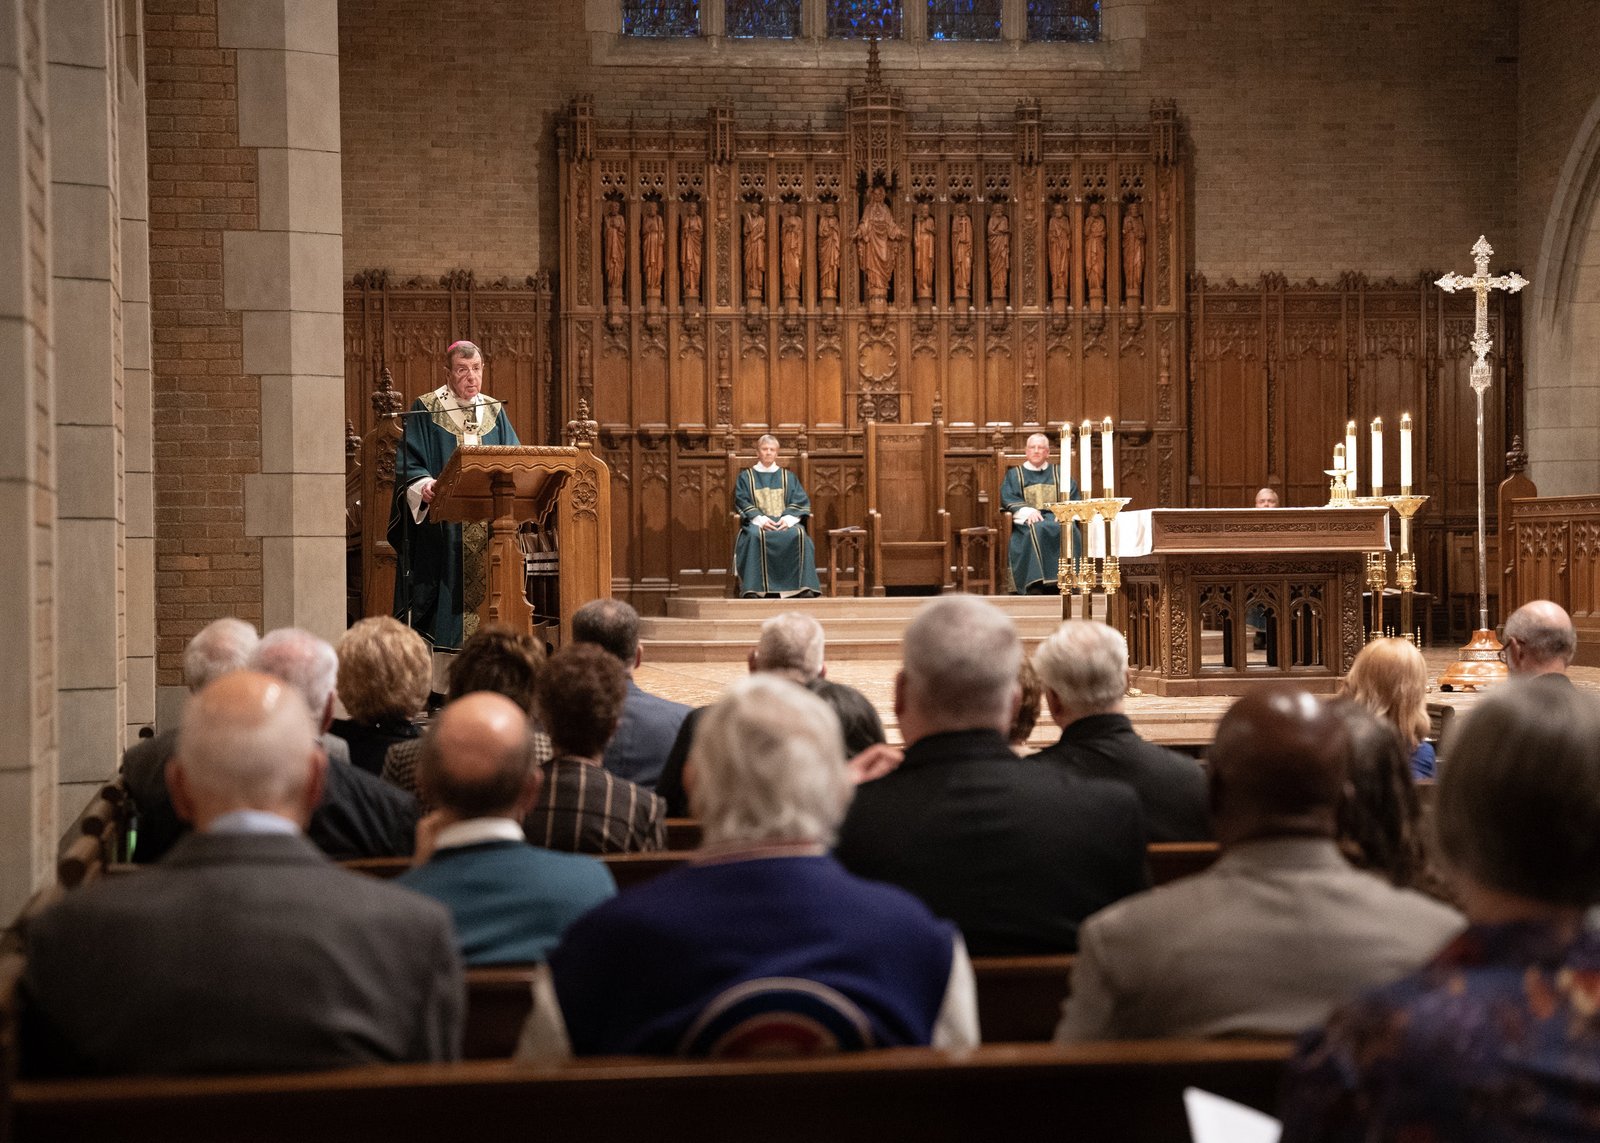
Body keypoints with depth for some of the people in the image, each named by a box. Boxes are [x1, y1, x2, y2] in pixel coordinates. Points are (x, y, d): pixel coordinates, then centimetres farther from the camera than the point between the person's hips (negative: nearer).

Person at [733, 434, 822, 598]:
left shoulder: (789, 477, 21)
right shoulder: (746, 477, 17)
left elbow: (801, 502, 8)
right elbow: (742, 503, 3)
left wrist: (788, 518, -13)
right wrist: (759, 518, -15)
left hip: (785, 522, 1)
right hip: (757, 522, -1)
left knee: (799, 535, -34)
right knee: (755, 536, -38)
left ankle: (804, 587, -35)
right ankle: (752, 588, -41)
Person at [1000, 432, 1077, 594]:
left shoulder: (1060, 474, 24)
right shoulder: (1014, 474, 19)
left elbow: (1073, 499, 12)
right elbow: (1007, 498, 3)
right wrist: (1027, 511, -17)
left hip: (1057, 518, 2)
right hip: (1027, 520, -2)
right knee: (1036, 531, -38)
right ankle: (1035, 584, -45)